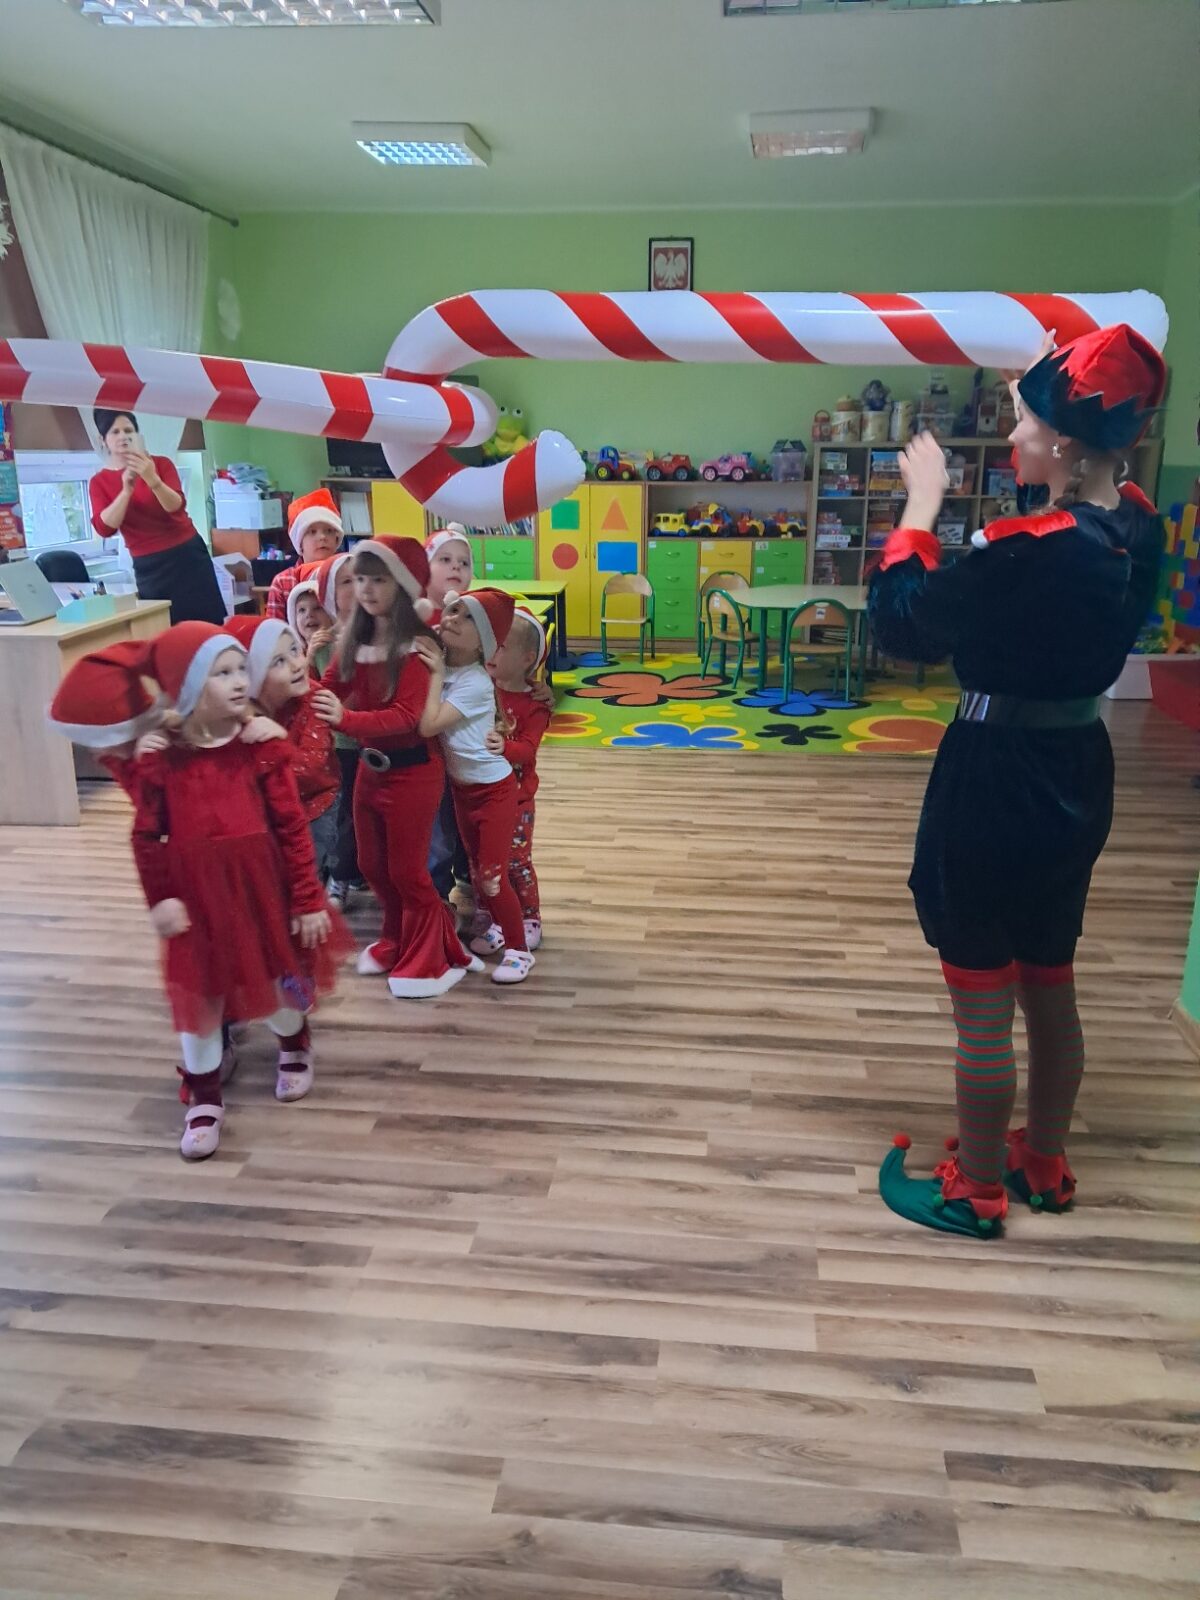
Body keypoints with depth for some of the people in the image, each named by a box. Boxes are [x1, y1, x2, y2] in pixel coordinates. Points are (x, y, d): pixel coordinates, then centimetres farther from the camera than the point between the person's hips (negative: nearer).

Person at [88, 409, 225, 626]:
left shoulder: (160, 463, 1)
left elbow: (177, 507, -14)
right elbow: (105, 528, -11)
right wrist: (126, 490, -23)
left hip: (187, 554, -1)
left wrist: (153, 480, -32)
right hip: (148, 566, 1)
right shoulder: (99, 482, 3)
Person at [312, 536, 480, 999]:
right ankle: (397, 943, 40)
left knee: (407, 869, 4)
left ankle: (428, 962, 23)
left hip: (413, 769, -7)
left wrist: (346, 718, -42)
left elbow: (407, 716, -29)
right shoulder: (354, 639, 2)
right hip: (370, 765, 8)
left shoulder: (417, 644, -20)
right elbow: (328, 691, -1)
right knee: (373, 864, 19)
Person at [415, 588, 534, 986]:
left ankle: (519, 950, 12)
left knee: (492, 876, -4)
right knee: (475, 869, 20)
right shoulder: (439, 662, -4)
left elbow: (428, 725, -32)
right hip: (461, 786, 8)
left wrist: (436, 675, -28)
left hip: (493, 788, -8)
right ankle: (493, 928, 40)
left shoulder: (475, 683, -26)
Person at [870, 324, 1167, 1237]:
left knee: (984, 1011, 9)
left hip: (997, 788, -9)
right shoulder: (1136, 527, -1)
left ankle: (976, 1190, 28)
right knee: (1051, 991, 22)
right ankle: (1044, 1167, 41)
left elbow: (901, 617, -14)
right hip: (1074, 777, 9)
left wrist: (922, 502, -3)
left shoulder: (1034, 551, -26)